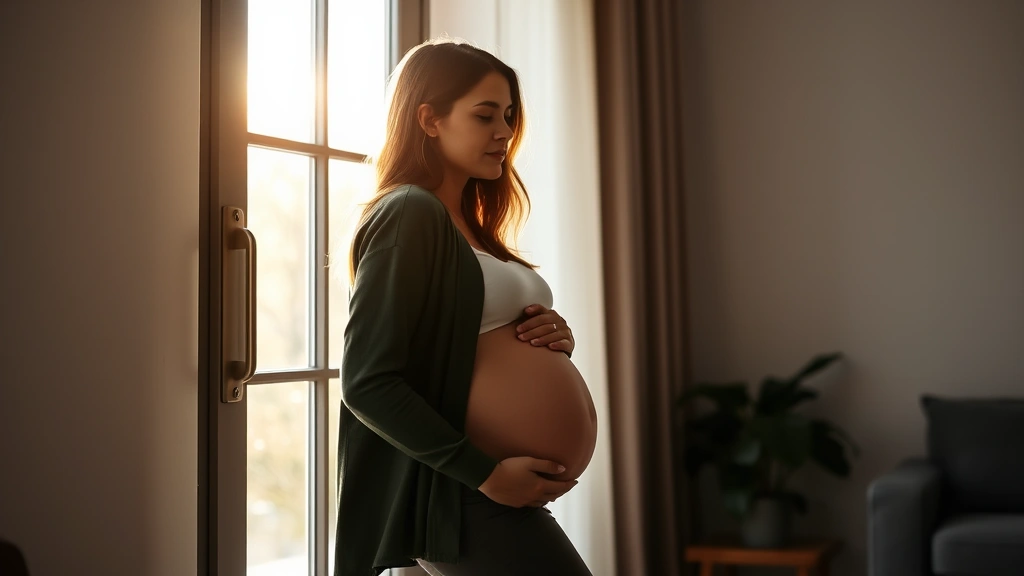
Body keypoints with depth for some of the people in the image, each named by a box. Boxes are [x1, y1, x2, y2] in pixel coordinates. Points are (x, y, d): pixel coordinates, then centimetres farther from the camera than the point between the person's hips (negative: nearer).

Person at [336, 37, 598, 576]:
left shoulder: (470, 226, 15)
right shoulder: (409, 213, -11)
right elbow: (368, 383, -18)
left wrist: (554, 339, 0)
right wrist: (486, 472, -19)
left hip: (512, 499, 9)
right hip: (463, 497, -9)